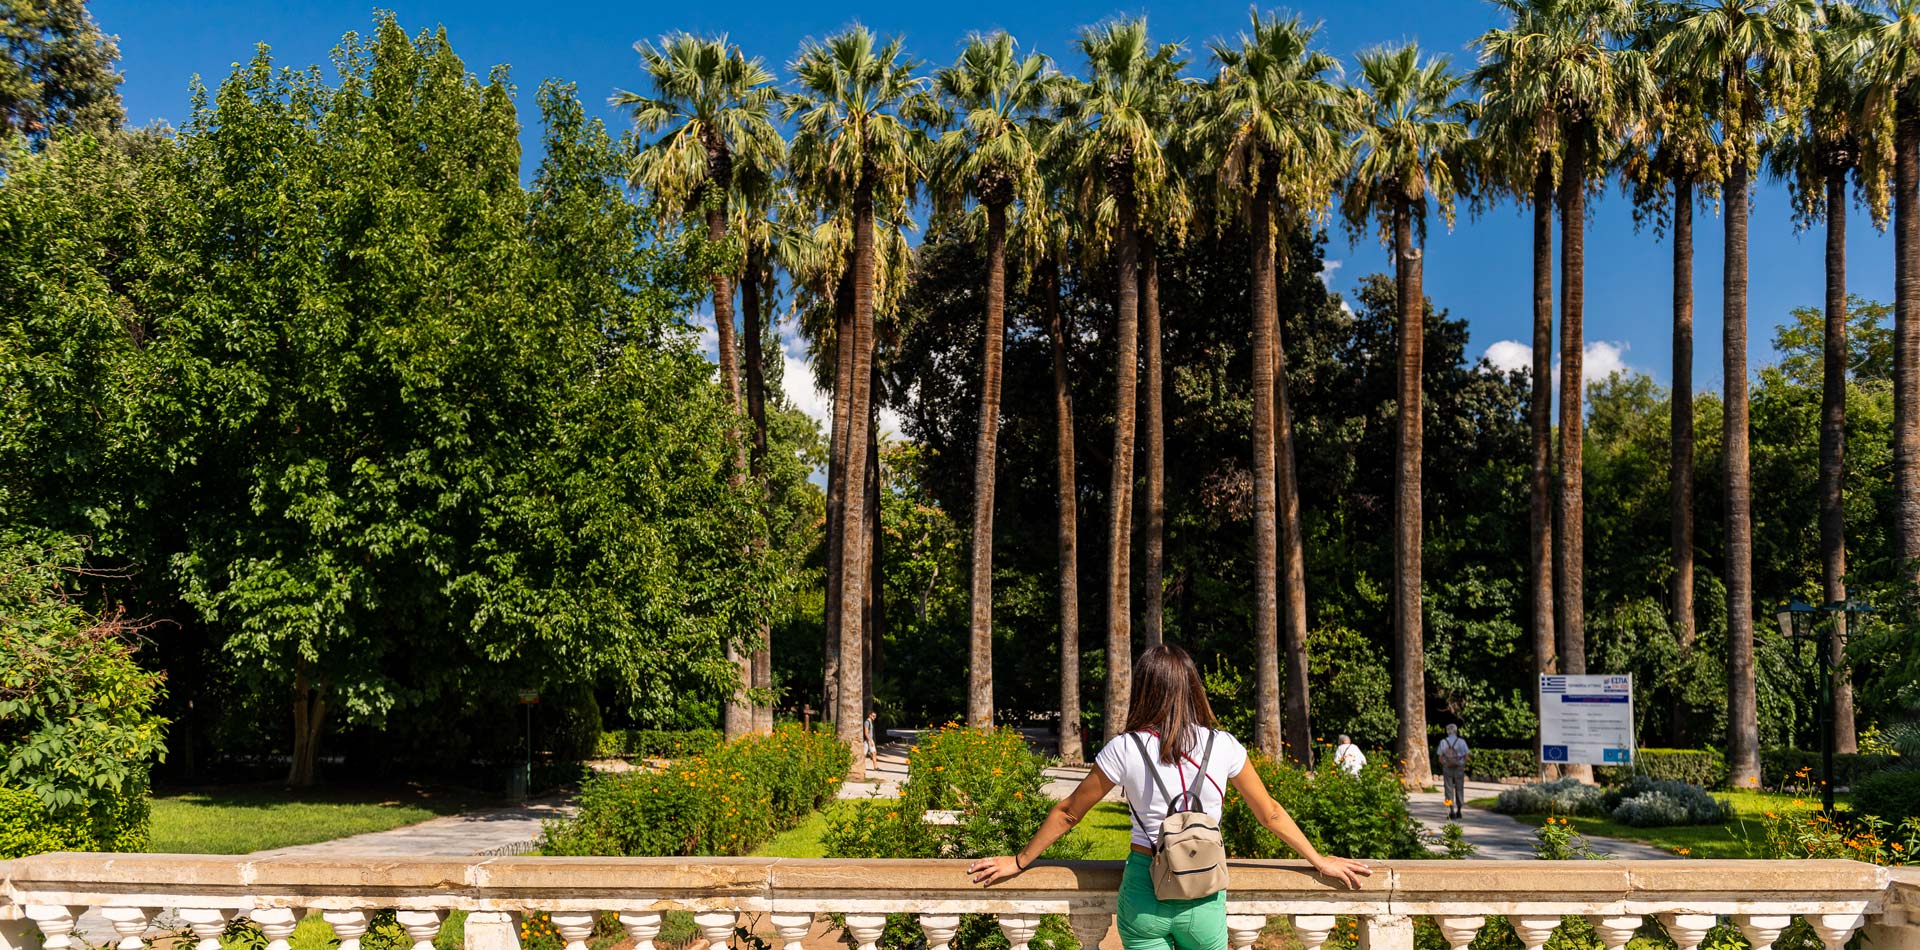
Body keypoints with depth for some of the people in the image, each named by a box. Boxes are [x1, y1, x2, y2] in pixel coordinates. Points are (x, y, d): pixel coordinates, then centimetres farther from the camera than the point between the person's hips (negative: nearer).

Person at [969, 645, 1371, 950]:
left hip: (1143, 892, -1)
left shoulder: (1124, 750, -6)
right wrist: (1320, 861, 23)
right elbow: (1271, 815, 8)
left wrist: (1019, 861, 16)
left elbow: (1067, 814, 3)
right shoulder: (1223, 747, -3)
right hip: (1203, 897, 1)